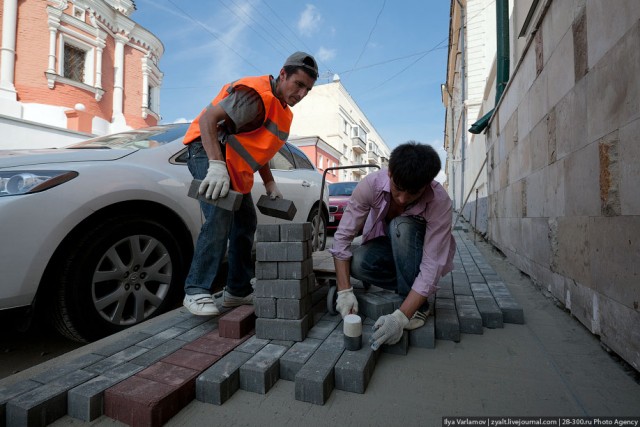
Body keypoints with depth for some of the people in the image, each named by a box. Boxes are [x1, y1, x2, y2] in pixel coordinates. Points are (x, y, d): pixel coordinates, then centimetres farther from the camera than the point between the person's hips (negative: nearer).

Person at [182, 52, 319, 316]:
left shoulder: (283, 112, 13)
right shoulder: (256, 94, -19)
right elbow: (208, 118, -28)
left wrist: (270, 184, 12)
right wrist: (216, 165, -39)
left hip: (237, 172, 10)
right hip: (208, 151, -9)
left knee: (245, 225, 7)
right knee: (220, 218, -25)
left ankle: (238, 291, 18)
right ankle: (196, 291, -14)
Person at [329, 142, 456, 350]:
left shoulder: (440, 202, -32)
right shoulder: (371, 184, -28)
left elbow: (432, 266, -34)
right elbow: (342, 236, -26)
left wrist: (400, 317, -43)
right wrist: (345, 291, -33)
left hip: (419, 251, -1)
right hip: (387, 249, 2)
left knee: (401, 226, -35)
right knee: (358, 263, -31)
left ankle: (418, 306, -18)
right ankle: (410, 290, -5)